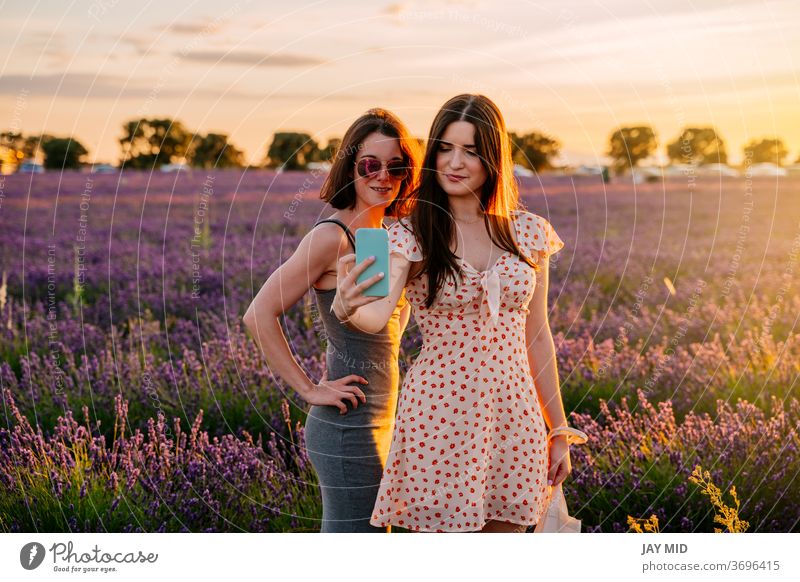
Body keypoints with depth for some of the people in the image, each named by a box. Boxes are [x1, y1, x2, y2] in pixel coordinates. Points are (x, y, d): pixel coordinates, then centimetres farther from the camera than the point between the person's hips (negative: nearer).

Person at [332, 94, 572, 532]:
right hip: (440, 420, -3)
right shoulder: (411, 235, -6)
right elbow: (376, 313, -23)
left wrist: (558, 431, 12)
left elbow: (537, 335, 10)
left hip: (515, 421, 4)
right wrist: (346, 306, -47)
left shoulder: (528, 232, 5)